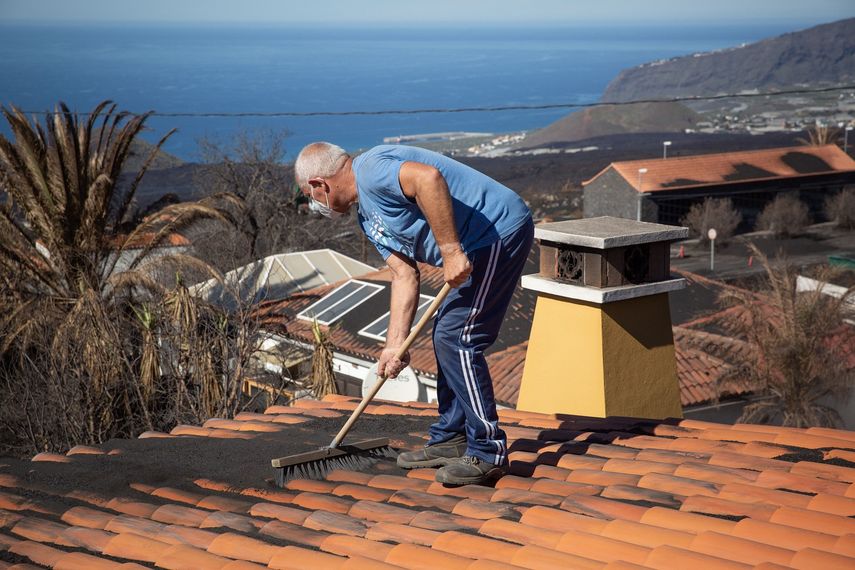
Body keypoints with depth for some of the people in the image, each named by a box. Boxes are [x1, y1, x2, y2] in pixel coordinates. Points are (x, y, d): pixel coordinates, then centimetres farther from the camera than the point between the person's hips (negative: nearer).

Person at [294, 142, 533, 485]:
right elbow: (405, 278, 13)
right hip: (484, 244, 11)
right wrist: (395, 344, 5)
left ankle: (488, 453, -3)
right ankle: (451, 440, 25)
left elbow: (429, 178, -32)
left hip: (500, 229, -11)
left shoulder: (371, 169, -13)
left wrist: (450, 250, -28)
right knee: (447, 338, 15)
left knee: (457, 339, -10)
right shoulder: (368, 218, 18)